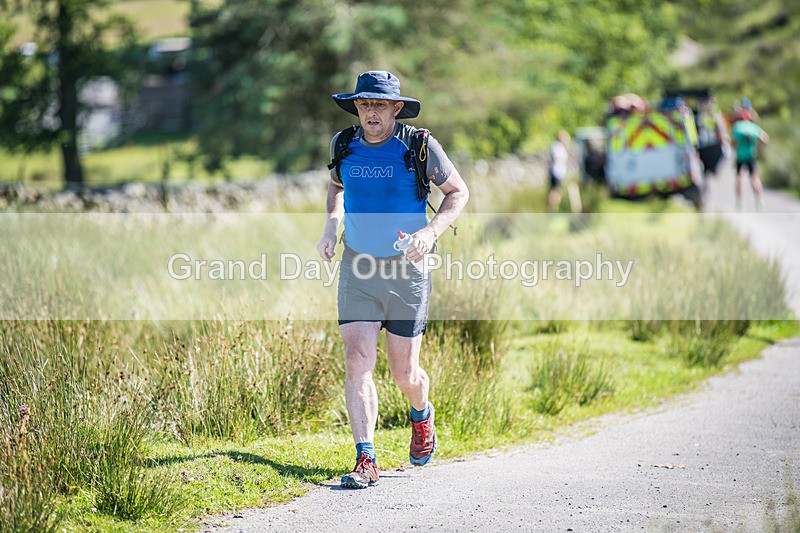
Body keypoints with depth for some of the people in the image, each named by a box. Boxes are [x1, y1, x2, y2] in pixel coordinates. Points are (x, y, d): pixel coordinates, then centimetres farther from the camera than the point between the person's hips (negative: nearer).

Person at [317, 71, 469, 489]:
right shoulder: (344, 145, 1)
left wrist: (431, 232, -15)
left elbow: (458, 192, 1)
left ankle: (421, 415, 41)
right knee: (357, 362, -12)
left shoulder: (419, 146, -9)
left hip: (406, 270, -2)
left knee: (404, 373, 6)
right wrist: (331, 226, 6)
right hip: (357, 268, 2)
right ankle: (366, 461, -12)